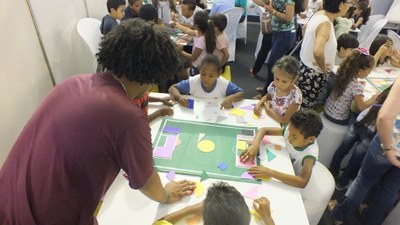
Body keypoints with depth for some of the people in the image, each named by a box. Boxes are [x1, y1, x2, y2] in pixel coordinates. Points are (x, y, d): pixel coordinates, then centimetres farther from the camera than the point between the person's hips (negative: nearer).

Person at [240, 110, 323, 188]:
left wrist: (270, 173, -48)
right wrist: (255, 145, -30)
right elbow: (264, 130, -11)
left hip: (292, 186, -5)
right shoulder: (291, 131, -20)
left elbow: (303, 182, -44)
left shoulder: (310, 153, -32)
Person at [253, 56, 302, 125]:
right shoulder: (274, 85, -8)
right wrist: (259, 104, -2)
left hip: (283, 127, -5)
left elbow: (285, 120, -20)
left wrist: (268, 110, -13)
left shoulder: (295, 95, -23)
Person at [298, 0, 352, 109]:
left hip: (305, 66, 9)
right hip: (313, 73, -9)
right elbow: (318, 52, -42)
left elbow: (305, 28, 22)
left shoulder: (319, 14, 0)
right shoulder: (325, 24, -27)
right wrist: (323, 67, -23)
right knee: (304, 108, 7)